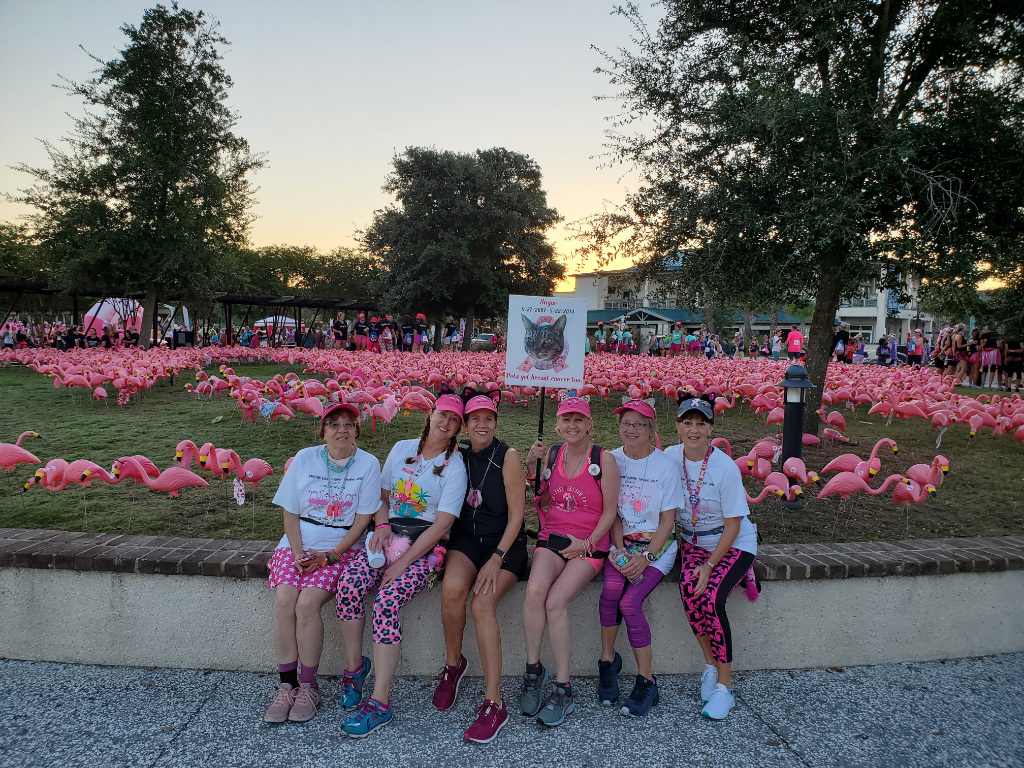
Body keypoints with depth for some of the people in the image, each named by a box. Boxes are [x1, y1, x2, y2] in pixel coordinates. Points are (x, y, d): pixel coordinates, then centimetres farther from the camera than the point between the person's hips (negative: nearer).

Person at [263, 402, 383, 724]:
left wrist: (329, 556, -12)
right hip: (298, 543, 3)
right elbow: (290, 513, 5)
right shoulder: (304, 459, 4)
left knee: (307, 602, -24)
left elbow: (362, 519, -4)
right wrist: (298, 553, -9)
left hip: (342, 547, -2)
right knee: (284, 600, -22)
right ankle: (286, 685, -7)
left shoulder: (368, 464, -2)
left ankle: (308, 686, -6)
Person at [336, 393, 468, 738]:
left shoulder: (455, 466, -4)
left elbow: (441, 525, -10)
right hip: (389, 538, 4)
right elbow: (383, 494, 17)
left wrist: (401, 564, -15)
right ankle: (354, 665, 0)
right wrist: (382, 526, -5)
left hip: (425, 547, -4)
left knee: (386, 601, -28)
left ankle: (380, 703, -18)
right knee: (348, 583, -23)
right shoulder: (402, 448, 11)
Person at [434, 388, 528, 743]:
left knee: (483, 604, -26)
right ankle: (453, 664, 1)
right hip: (466, 539, 3)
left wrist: (497, 558, -17)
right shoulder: (458, 455, 5)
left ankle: (493, 703, -17)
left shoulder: (508, 456, -7)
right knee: (452, 589, -27)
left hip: (505, 542, -3)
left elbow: (516, 514, -8)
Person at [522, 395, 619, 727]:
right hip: (552, 538, 3)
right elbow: (536, 501, 11)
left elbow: (610, 511, -1)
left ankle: (563, 690, -9)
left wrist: (587, 543, -12)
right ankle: (533, 669, -7)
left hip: (590, 542, -3)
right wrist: (531, 465, -3)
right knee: (535, 589, -27)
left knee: (555, 602, -24)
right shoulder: (551, 455, 8)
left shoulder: (603, 460, -3)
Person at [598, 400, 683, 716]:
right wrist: (619, 549, -13)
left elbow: (668, 521, -6)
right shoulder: (612, 461, 2)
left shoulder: (665, 465, -5)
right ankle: (608, 660, -3)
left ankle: (647, 682, -4)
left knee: (629, 602, -23)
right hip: (621, 543, 2)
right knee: (611, 589, -27)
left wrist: (645, 557, -17)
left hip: (657, 547, -2)